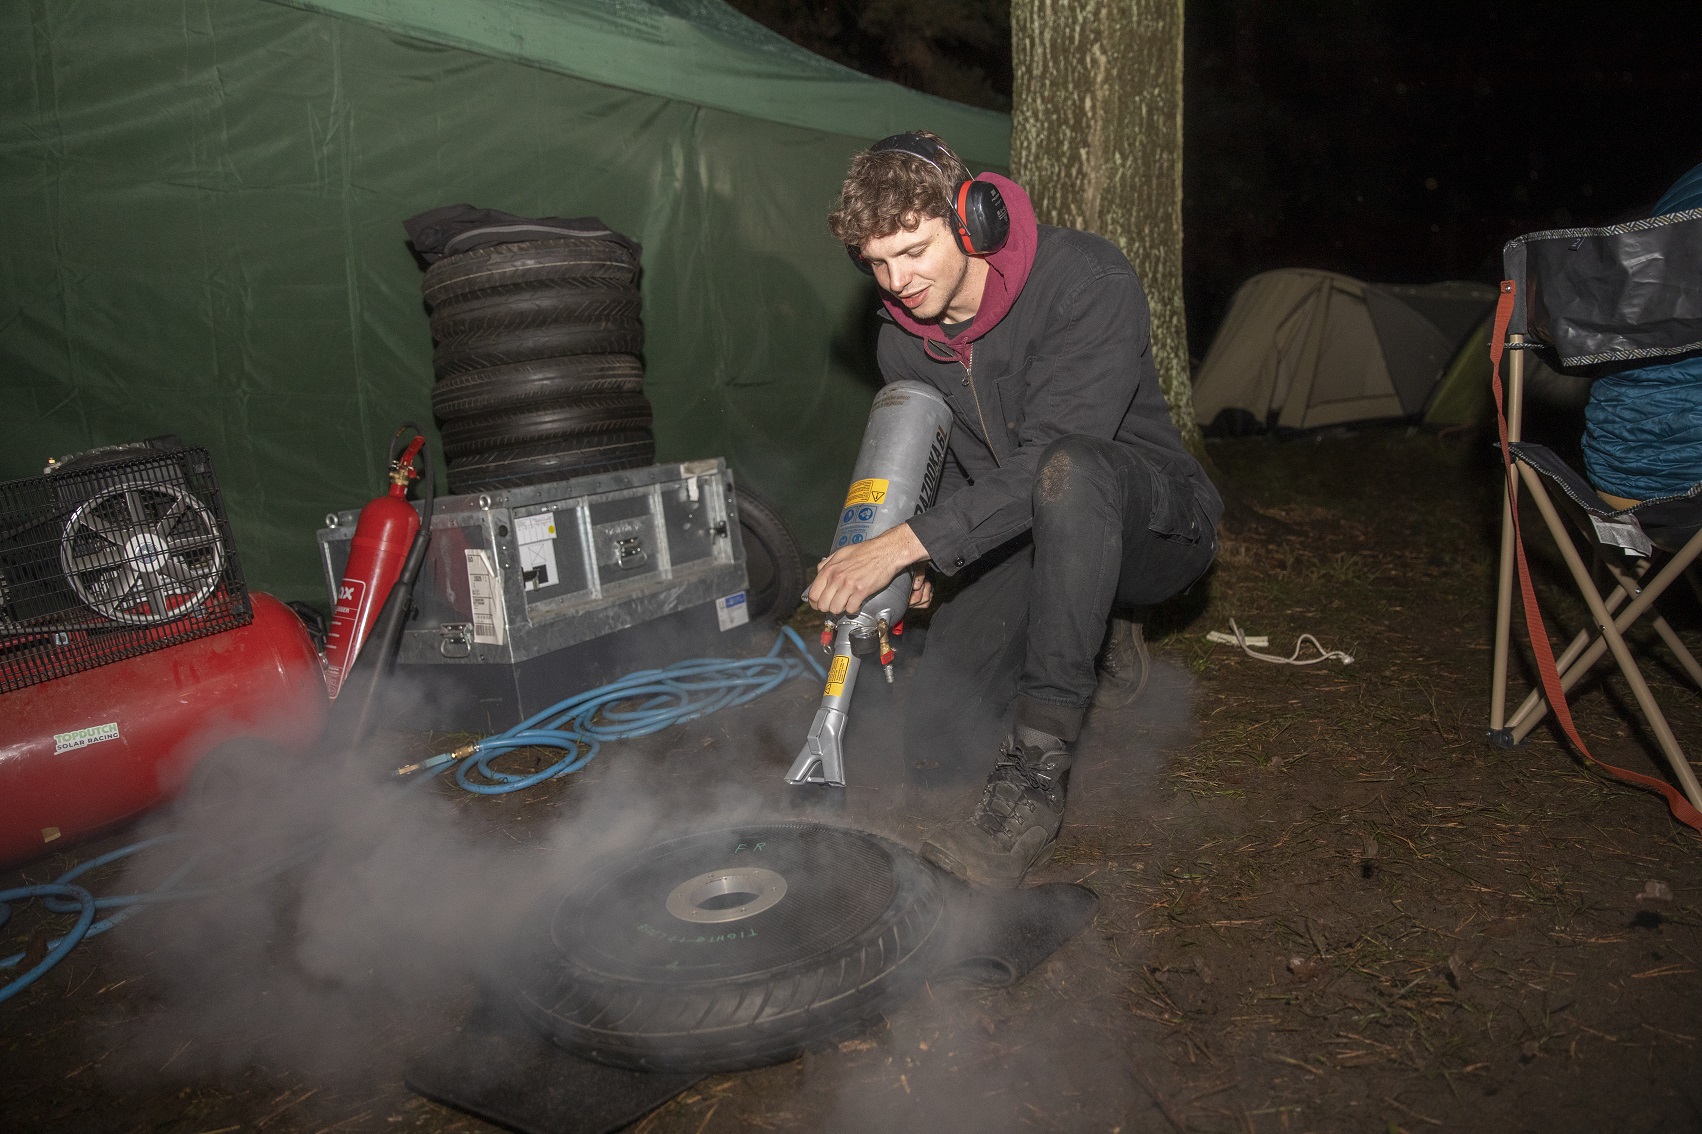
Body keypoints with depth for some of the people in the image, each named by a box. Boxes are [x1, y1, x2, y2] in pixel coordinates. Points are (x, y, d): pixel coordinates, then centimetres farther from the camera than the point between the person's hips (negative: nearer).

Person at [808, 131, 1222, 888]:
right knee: (934, 740, -12)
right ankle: (1093, 652, 17)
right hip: (1023, 542, 6)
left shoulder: (1086, 279, -22)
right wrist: (911, 569, -6)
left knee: (1067, 471, -42)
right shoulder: (903, 338, -2)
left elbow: (1052, 453, -33)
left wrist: (911, 542, -39)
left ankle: (1035, 775, -35)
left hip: (1151, 522, -5)